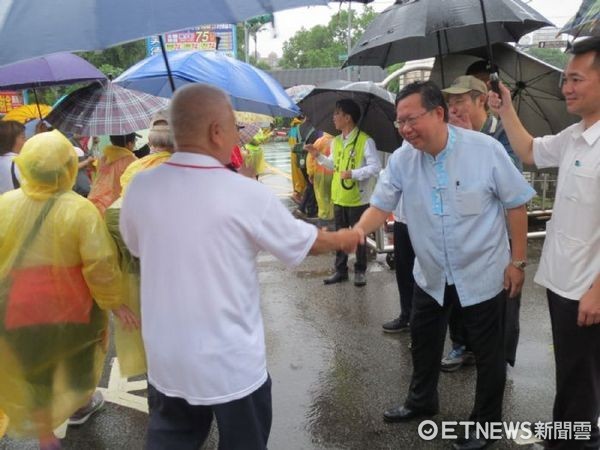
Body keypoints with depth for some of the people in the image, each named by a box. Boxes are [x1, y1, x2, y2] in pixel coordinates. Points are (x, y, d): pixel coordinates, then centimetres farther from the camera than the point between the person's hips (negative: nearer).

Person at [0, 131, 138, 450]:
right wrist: (114, 303, -5)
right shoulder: (80, 209, -18)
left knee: (34, 373, 20)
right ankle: (82, 404, 52)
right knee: (79, 359, 27)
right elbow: (99, 265, -18)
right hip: (71, 306, -1)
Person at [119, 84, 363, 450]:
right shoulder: (247, 194, -19)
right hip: (232, 364, -4)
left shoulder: (140, 187, -7)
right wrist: (344, 239, 16)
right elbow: (307, 242, -4)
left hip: (165, 361, 4)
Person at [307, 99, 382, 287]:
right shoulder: (335, 141, 8)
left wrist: (353, 174, -25)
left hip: (358, 199, -6)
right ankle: (340, 270, 27)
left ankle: (360, 271, 23)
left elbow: (375, 167, -18)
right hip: (338, 197, 7)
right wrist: (318, 156, 8)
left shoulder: (365, 141, -15)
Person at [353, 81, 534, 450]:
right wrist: (356, 232, -26)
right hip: (431, 274, 4)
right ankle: (422, 401, 45)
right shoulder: (401, 160, -8)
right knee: (424, 342, 20)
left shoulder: (485, 149, -17)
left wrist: (517, 261, -9)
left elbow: (515, 204, -9)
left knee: (488, 351, 11)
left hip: (482, 272, -4)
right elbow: (381, 205, -6)